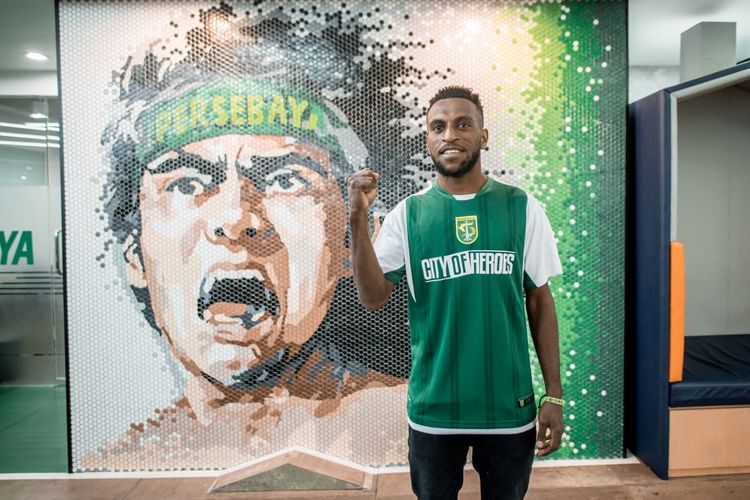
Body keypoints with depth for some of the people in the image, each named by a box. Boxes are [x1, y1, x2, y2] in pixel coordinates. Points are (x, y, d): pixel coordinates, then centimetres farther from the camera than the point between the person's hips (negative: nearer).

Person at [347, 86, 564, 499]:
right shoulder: (408, 214, -4)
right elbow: (373, 298, -11)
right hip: (433, 408, 0)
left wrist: (554, 395, 0)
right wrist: (358, 219, -22)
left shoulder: (522, 208, -4)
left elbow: (540, 302, 0)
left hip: (510, 406, 0)